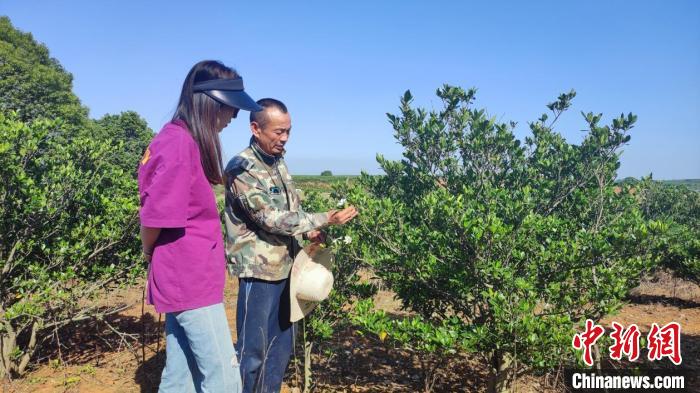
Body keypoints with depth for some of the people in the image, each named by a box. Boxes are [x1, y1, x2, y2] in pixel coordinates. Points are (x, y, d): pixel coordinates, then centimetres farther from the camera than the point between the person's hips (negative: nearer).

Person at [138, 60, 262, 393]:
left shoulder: (185, 141, 11)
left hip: (187, 279, 9)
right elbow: (155, 216, -20)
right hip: (191, 281, -9)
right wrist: (151, 254, -1)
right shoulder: (180, 144, -19)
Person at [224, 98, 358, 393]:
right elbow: (271, 218, -24)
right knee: (252, 349, 3)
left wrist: (309, 232, 0)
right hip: (258, 270, -8)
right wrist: (326, 219, -24)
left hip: (284, 267, 8)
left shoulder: (278, 161, 9)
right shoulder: (241, 168, -17)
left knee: (282, 344, 17)